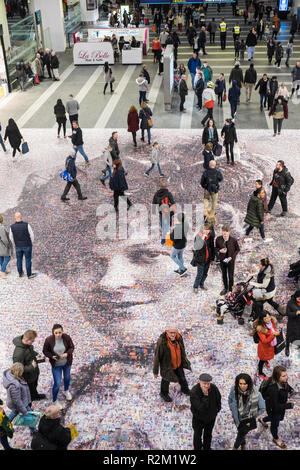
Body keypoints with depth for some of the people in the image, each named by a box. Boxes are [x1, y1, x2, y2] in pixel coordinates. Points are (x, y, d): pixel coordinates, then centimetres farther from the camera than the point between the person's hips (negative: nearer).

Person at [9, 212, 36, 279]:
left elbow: (11, 237, -1)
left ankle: (20, 273, 35)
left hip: (18, 246, 3)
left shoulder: (12, 227, -16)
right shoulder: (26, 225, -23)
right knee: (28, 260, 12)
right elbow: (31, 235, -12)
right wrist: (31, 243, 6)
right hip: (27, 246, -2)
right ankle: (29, 274, 24)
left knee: (19, 260, 20)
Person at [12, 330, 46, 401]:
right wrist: (31, 367, -35)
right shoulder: (19, 353, -42)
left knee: (34, 385, 35)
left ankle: (35, 395, 64)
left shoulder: (27, 343, -16)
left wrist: (36, 354, -8)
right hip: (28, 376, -8)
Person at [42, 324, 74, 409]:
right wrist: (52, 356, -26)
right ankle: (55, 401, 24)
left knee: (67, 378, 27)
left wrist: (67, 354, -26)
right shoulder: (49, 340, -24)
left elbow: (71, 347, -7)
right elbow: (45, 351, -10)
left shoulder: (67, 337, -21)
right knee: (57, 383, -1)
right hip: (56, 364, -3)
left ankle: (66, 391, 58)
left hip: (67, 363, 3)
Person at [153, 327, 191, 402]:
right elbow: (157, 357, -24)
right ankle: (164, 394, 48)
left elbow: (182, 350, 5)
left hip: (178, 364, 5)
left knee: (182, 378, 26)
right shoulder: (162, 342, -33)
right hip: (167, 366, -5)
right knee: (166, 380, 18)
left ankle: (185, 389, 56)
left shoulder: (179, 338, -15)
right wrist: (155, 371, -16)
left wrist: (184, 362, 17)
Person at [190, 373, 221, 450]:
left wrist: (217, 410, 8)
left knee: (208, 434, 27)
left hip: (211, 416, 3)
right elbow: (200, 407, -39)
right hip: (199, 417, -3)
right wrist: (205, 396, -43)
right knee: (198, 434, 20)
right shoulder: (194, 392, -36)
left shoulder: (214, 388, -24)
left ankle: (207, 448, 52)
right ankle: (197, 448, 46)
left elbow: (218, 399, -1)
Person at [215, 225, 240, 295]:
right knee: (224, 275, 20)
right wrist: (220, 250, -20)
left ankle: (230, 290, 30)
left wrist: (232, 257, -16)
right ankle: (225, 288, 42)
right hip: (222, 260, 2)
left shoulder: (233, 240, -20)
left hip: (230, 260, -2)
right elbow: (216, 248, 2)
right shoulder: (218, 239, -15)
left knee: (231, 276, 10)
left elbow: (237, 249, -6)